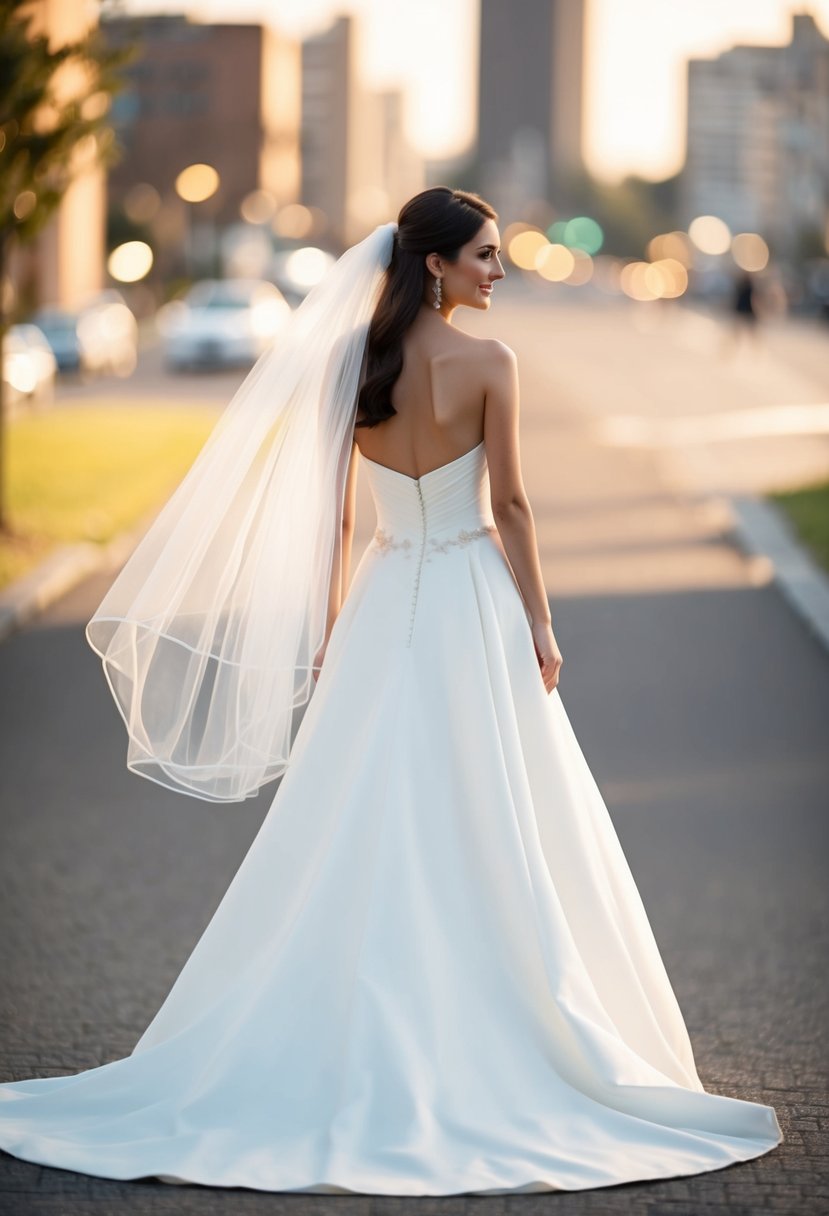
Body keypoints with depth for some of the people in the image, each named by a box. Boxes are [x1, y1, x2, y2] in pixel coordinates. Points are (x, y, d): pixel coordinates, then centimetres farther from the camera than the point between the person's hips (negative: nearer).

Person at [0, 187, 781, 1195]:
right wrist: (540, 626, -1)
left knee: (360, 837, 8)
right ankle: (478, 1040, 7)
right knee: (489, 836, 4)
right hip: (471, 603, -4)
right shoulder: (487, 364, -11)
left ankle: (363, 1037, 9)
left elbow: (330, 511, 5)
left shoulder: (350, 361, 2)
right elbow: (509, 506, -9)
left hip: (383, 603, 4)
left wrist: (330, 631, 12)